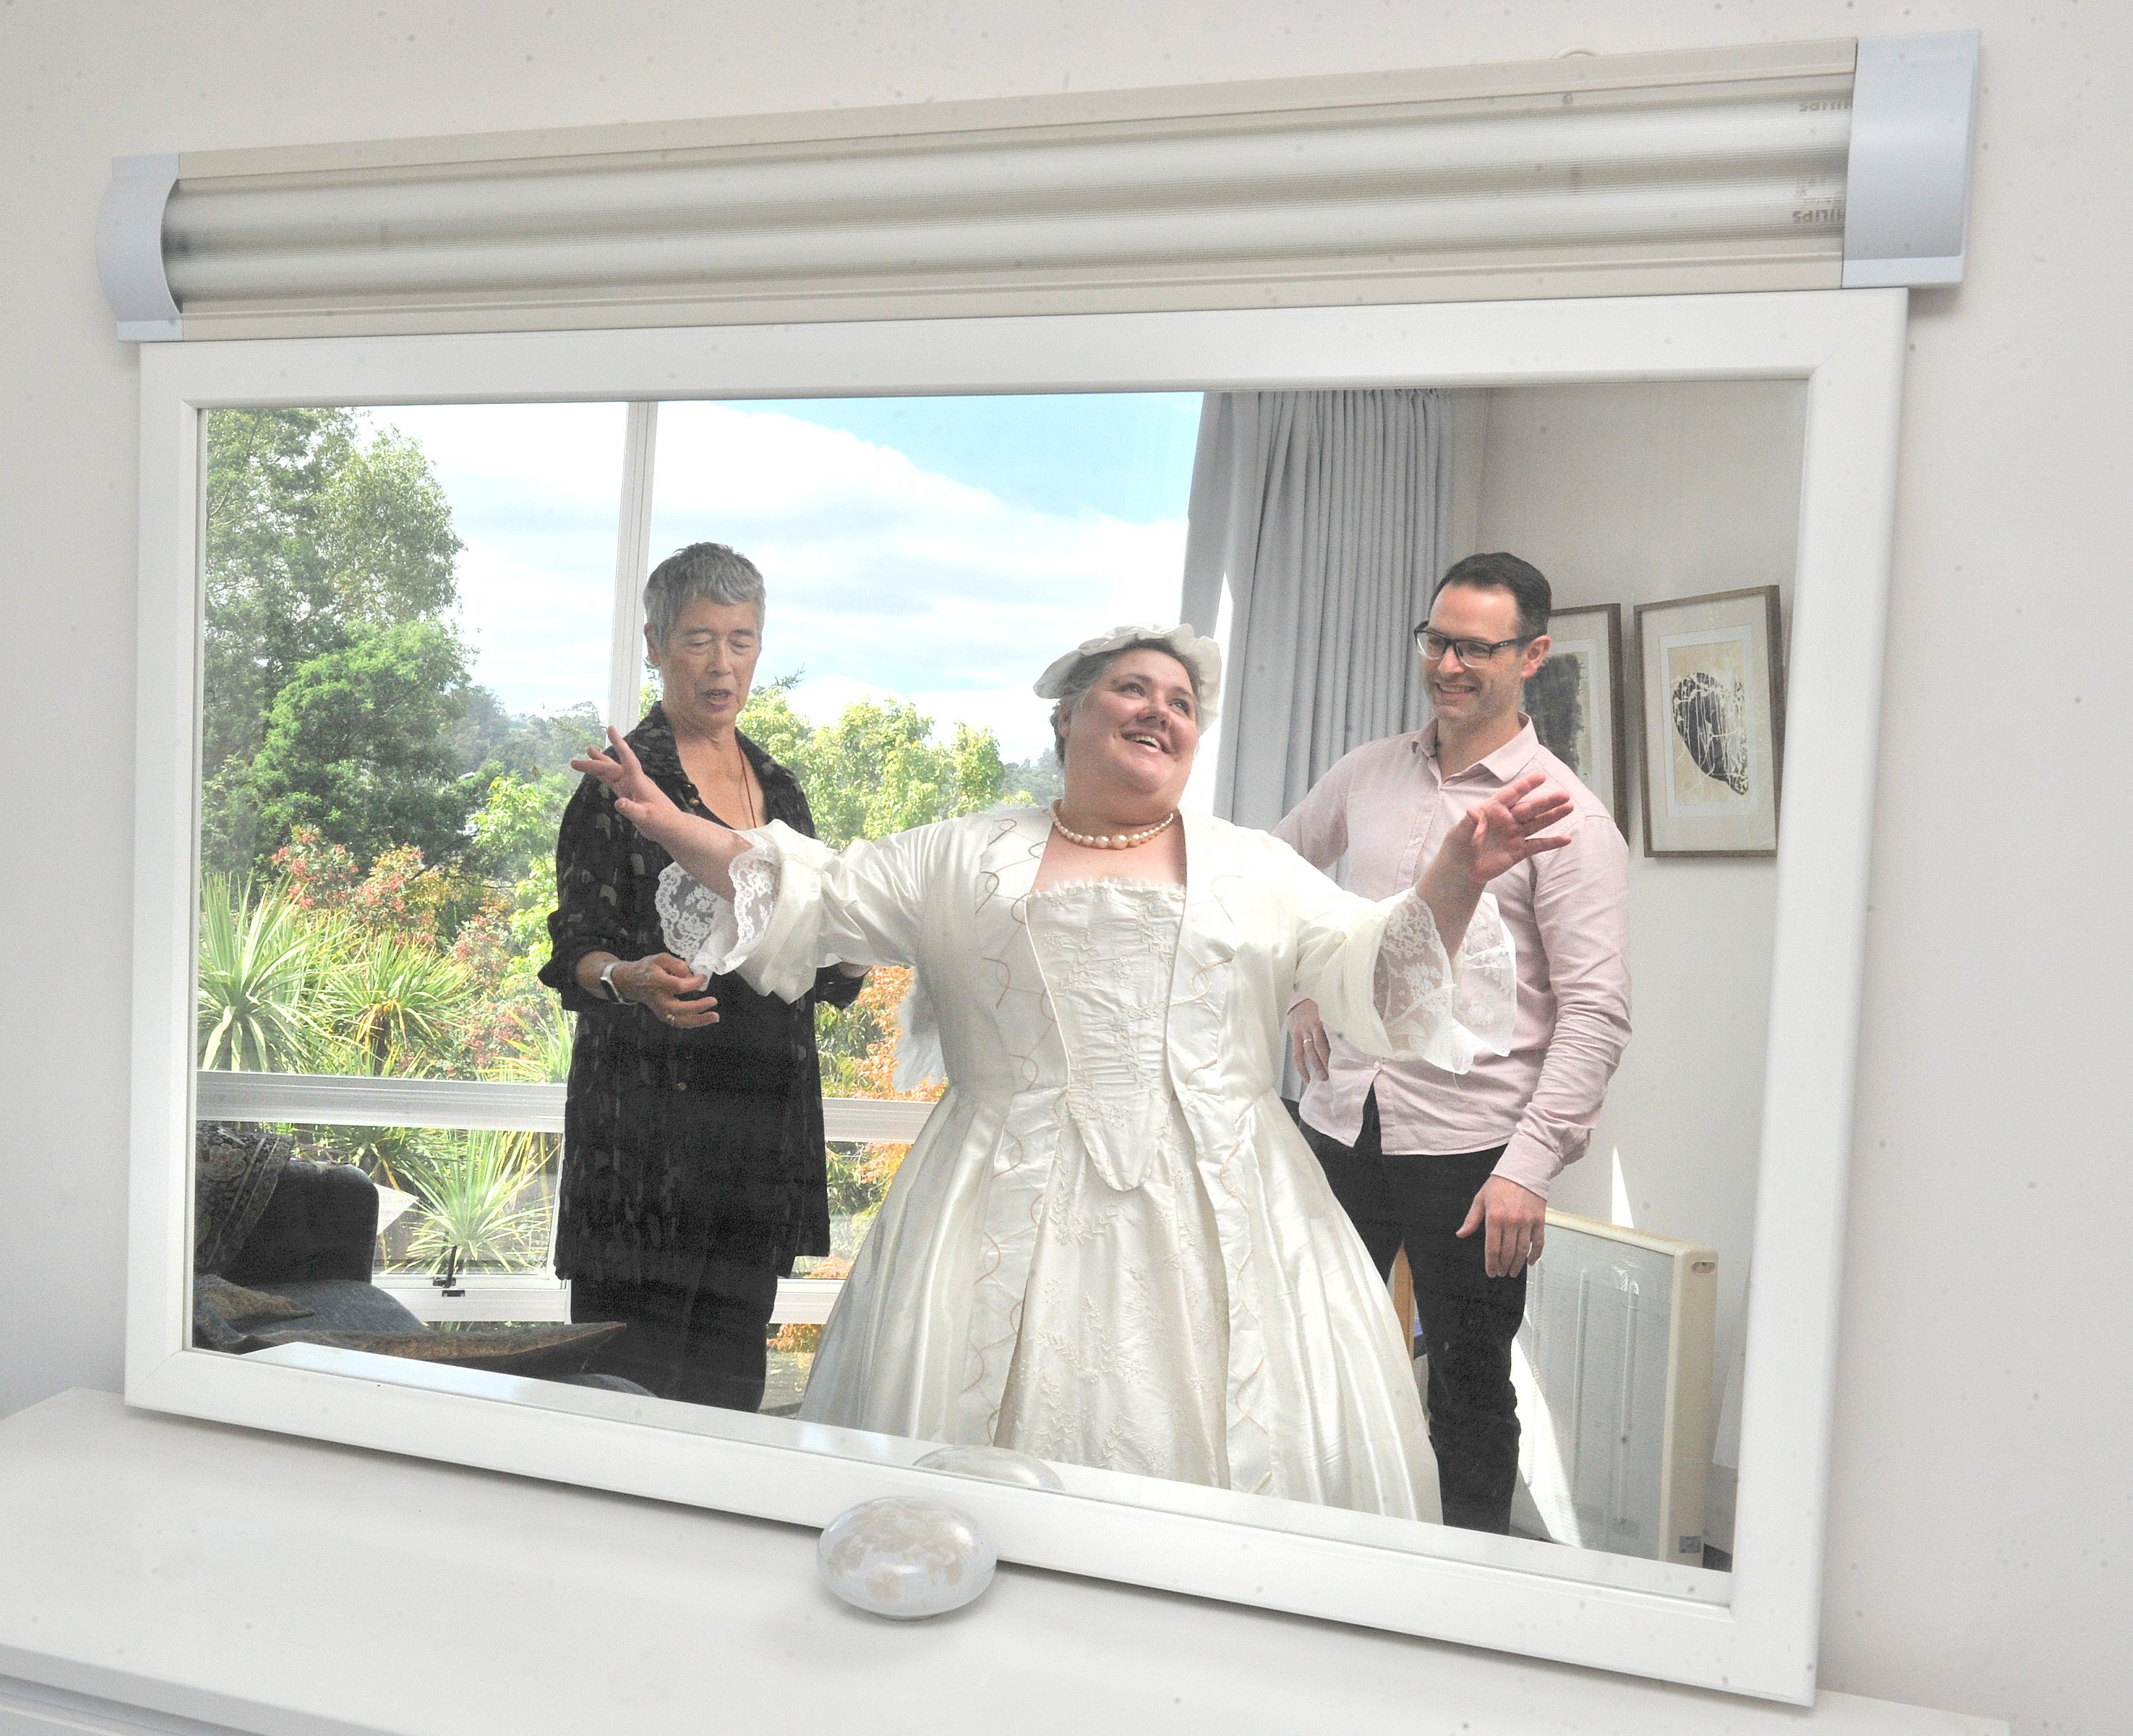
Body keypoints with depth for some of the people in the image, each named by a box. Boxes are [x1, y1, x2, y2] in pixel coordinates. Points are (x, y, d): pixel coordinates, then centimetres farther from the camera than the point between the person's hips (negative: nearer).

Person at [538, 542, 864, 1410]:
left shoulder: (778, 787, 15)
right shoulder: (623, 777, -3)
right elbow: (576, 946, -7)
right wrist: (628, 978, -27)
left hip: (766, 1111, 6)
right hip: (648, 1103, -5)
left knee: (730, 1379, 10)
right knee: (631, 1371, -3)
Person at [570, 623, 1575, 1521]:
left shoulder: (1256, 869, 12)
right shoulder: (963, 859, 11)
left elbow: (1377, 969, 6)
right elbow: (817, 901, 11)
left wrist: (1454, 879, -11)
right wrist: (673, 828, 0)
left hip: (1211, 1219, 1)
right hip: (1011, 1217, 0)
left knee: (1213, 1439, 0)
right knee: (987, 1469, 2)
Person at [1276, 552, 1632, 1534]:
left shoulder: (1565, 815, -7)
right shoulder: (1367, 774, 8)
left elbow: (1596, 1011, -12)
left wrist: (1530, 1165, -19)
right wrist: (1297, 984, 13)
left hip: (1471, 1149, -5)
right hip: (1339, 1125, 5)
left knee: (1470, 1390, 8)